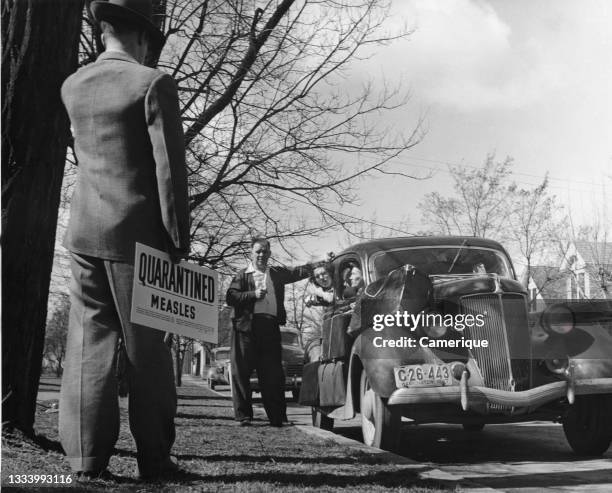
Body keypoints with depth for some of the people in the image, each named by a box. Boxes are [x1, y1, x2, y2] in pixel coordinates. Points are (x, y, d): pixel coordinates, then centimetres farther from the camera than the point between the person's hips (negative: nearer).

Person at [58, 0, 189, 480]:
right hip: (137, 235, -5)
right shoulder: (153, 84, -8)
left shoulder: (72, 86, 10)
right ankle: (154, 457, 10)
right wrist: (179, 240, -7)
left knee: (88, 346, 6)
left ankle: (86, 458, 7)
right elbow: (170, 169, -12)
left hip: (84, 233, 5)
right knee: (147, 351, 3)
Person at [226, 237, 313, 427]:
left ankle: (277, 417, 6)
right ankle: (243, 415, 6)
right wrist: (253, 294, -13)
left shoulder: (277, 273, 20)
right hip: (246, 327, -2)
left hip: (270, 327, 2)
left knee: (272, 373, 2)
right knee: (241, 372, -3)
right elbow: (230, 297, -1)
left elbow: (300, 271, 16)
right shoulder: (242, 275, 10)